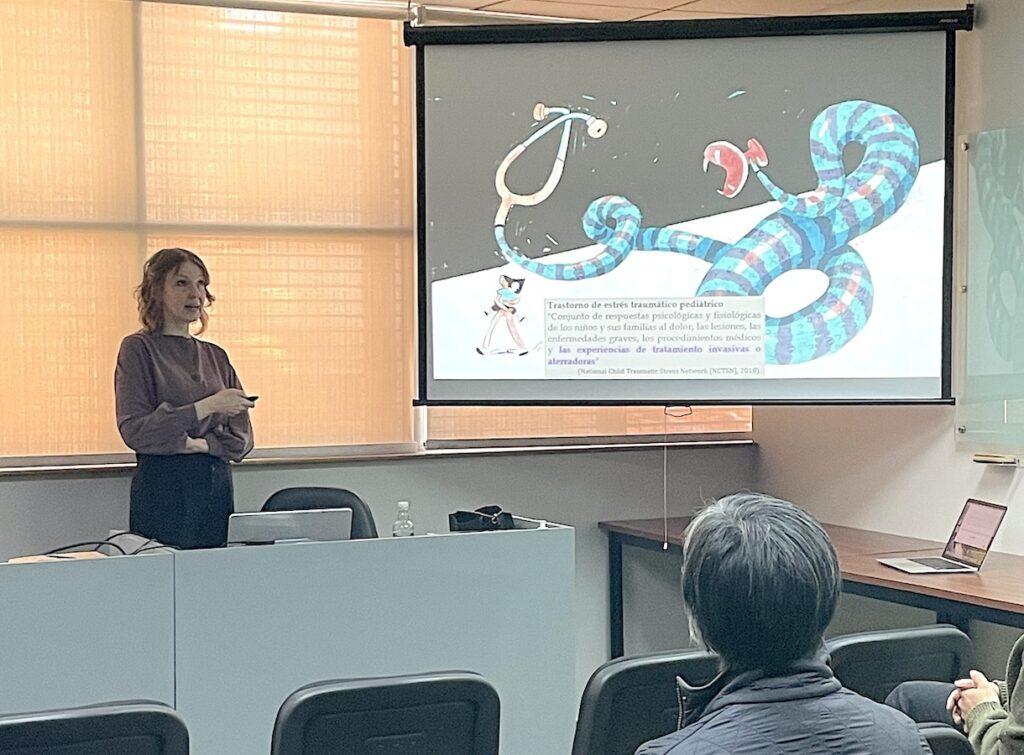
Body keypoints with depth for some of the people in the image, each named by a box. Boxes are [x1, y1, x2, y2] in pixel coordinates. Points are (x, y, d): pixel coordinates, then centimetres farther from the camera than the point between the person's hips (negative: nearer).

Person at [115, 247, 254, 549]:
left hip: (218, 485, 5)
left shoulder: (216, 355, 14)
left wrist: (200, 444, -10)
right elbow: (133, 431, -13)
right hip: (163, 489, -5)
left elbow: (242, 438, 10)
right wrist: (206, 406, -18)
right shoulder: (138, 348, -1)